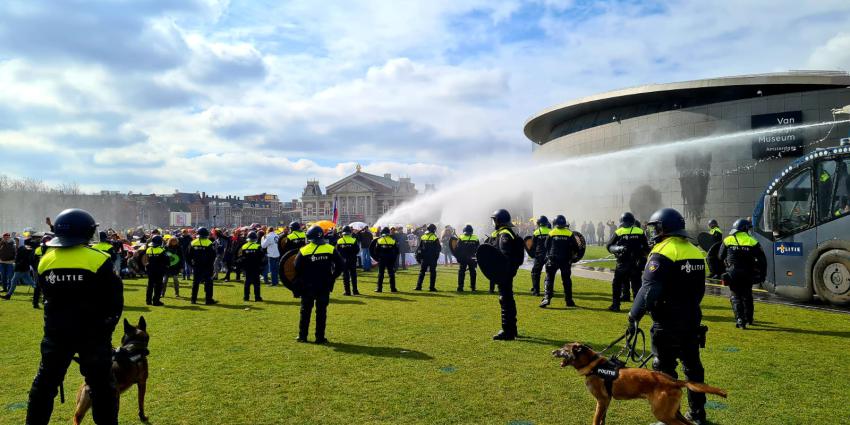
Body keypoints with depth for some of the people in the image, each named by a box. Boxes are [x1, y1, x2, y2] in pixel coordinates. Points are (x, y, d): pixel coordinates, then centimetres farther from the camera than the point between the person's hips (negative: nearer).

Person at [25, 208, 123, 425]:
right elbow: (115, 299, -11)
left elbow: (47, 296, 10)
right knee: (101, 384, 6)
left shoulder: (45, 260, -1)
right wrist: (107, 324, 4)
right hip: (93, 333, -4)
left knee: (45, 382, 20)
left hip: (56, 332, 4)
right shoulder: (98, 260, -15)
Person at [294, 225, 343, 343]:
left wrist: (303, 280, 6)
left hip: (308, 286, 0)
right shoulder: (330, 249, -3)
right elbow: (340, 265, -5)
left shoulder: (304, 251, -7)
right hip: (325, 286, 1)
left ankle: (302, 336, 18)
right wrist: (332, 278, 4)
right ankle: (320, 337, 9)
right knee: (321, 311, 7)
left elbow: (297, 269, -9)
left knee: (305, 310, 13)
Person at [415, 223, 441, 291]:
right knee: (433, 272, 5)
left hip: (424, 258, 3)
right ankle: (432, 287, 2)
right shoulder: (435, 238, -9)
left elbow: (419, 248, 6)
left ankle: (418, 286, 6)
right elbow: (439, 249, -5)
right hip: (432, 258, -3)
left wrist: (418, 257, 13)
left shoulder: (422, 237, 3)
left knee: (422, 272, 11)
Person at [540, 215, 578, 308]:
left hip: (553, 260, -1)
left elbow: (546, 247, 6)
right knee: (566, 280, 12)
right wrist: (570, 255, 18)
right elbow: (575, 248, 1)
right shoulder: (569, 234, -2)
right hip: (566, 261, 1)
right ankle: (569, 300, 17)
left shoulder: (551, 233, -2)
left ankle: (547, 298, -11)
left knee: (549, 279, 2)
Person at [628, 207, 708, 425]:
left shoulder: (663, 252, -16)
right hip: (692, 320, 8)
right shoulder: (696, 252, 9)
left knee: (664, 369, 4)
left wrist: (634, 315, -17)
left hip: (667, 323, -8)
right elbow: (699, 289, 16)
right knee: (692, 366, 18)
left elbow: (649, 289, -24)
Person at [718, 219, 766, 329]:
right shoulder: (752, 242, -2)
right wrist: (762, 275, 8)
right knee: (747, 296, 19)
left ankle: (740, 320, -8)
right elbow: (762, 260, -1)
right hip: (747, 275, 2)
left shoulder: (727, 240, -2)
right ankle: (749, 319, 30)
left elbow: (721, 257, 8)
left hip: (733, 275, -1)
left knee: (736, 297, 4)